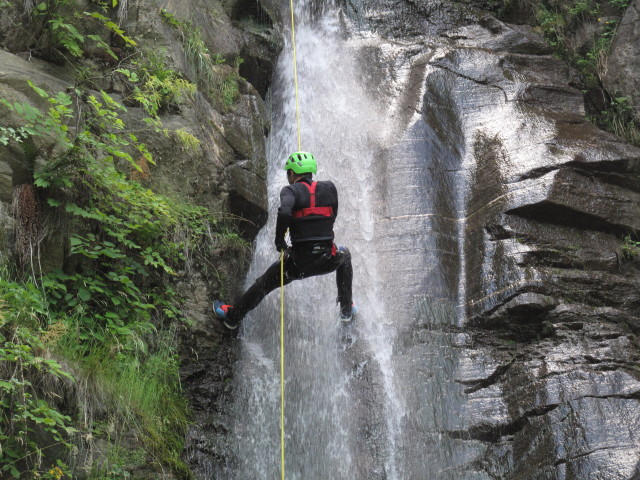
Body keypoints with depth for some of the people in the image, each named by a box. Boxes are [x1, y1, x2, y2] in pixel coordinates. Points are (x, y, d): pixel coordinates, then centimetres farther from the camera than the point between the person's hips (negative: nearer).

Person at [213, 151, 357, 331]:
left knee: (265, 282, 22)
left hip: (299, 262, -2)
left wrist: (279, 240, -12)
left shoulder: (291, 190, -8)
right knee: (344, 255, 39)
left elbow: (284, 213, -27)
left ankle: (232, 316, 39)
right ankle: (346, 309, 36)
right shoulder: (329, 188, 4)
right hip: (328, 260, 2)